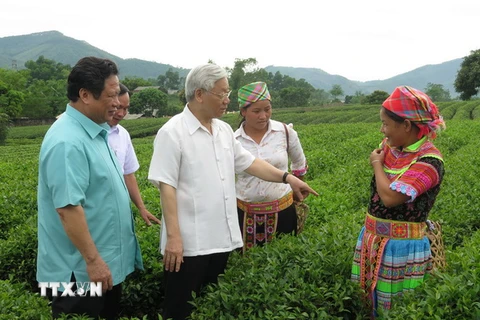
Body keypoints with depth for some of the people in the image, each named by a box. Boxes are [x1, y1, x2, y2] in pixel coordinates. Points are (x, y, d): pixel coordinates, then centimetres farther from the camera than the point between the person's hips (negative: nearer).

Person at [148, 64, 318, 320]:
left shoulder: (224, 130, 9)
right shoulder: (172, 132, -13)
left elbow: (248, 162, 16)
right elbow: (166, 186, -16)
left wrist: (287, 178, 8)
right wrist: (173, 236, -20)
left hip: (221, 238, 7)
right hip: (188, 242, -6)